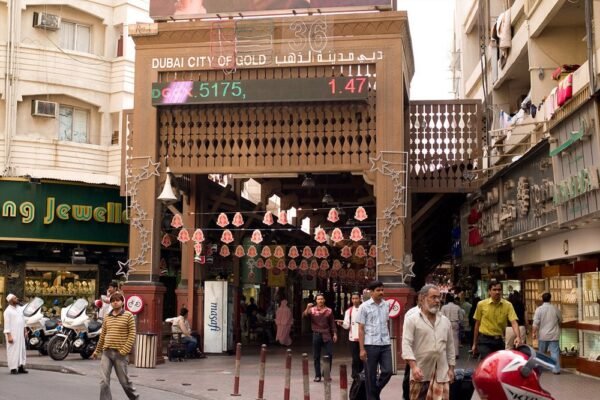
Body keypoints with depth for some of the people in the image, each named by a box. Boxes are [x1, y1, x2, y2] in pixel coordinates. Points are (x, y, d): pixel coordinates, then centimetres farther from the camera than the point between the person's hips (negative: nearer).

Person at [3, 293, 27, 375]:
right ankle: (13, 368, -2)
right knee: (13, 350, -5)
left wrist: (24, 329, 16)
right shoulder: (8, 311, -11)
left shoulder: (19, 308, 11)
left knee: (22, 349, 8)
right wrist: (9, 336, -18)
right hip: (12, 334, -7)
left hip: (20, 333, 7)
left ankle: (20, 367, 13)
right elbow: (7, 324, -14)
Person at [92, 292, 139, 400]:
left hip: (119, 353, -4)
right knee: (104, 381, -4)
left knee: (123, 380, 7)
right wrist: (97, 351, 19)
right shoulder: (107, 317, 11)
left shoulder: (128, 315, -3)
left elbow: (132, 334, -7)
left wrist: (125, 350, -15)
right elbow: (103, 335, 18)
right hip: (106, 352, 4)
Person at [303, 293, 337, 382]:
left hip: (327, 335, 0)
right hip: (316, 335, 0)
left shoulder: (329, 310, 6)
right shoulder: (312, 310, 3)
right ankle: (317, 375, 13)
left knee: (329, 354, -4)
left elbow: (332, 323, 10)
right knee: (316, 356, 5)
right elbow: (304, 316, -12)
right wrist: (307, 308, -27)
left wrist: (334, 334, 4)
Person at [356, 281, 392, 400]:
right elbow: (361, 329, -4)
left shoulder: (386, 305, 8)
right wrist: (362, 349, -8)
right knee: (371, 376, 3)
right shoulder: (364, 306, -4)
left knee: (387, 371, 0)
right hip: (370, 345, -4)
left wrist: (387, 339, 13)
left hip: (385, 344, 4)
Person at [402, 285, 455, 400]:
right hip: (421, 372, -3)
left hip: (441, 373, 4)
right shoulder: (412, 320, -2)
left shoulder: (445, 321, 14)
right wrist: (414, 366, -20)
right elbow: (406, 345, -10)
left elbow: (450, 346, 18)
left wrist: (451, 368, 13)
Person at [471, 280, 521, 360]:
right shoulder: (481, 304, -2)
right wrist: (474, 343, 8)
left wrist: (518, 337, -33)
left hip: (499, 341, 2)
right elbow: (477, 324, 6)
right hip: (484, 340, -2)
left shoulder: (507, 305, -3)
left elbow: (513, 322, -13)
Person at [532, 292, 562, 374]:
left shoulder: (539, 309, -9)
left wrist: (534, 332, -4)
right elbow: (560, 320, 13)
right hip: (553, 335, 1)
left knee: (541, 352, 14)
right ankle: (556, 369, -4)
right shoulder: (555, 309, -2)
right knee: (555, 352, 0)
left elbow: (536, 323, -12)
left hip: (543, 335, 0)